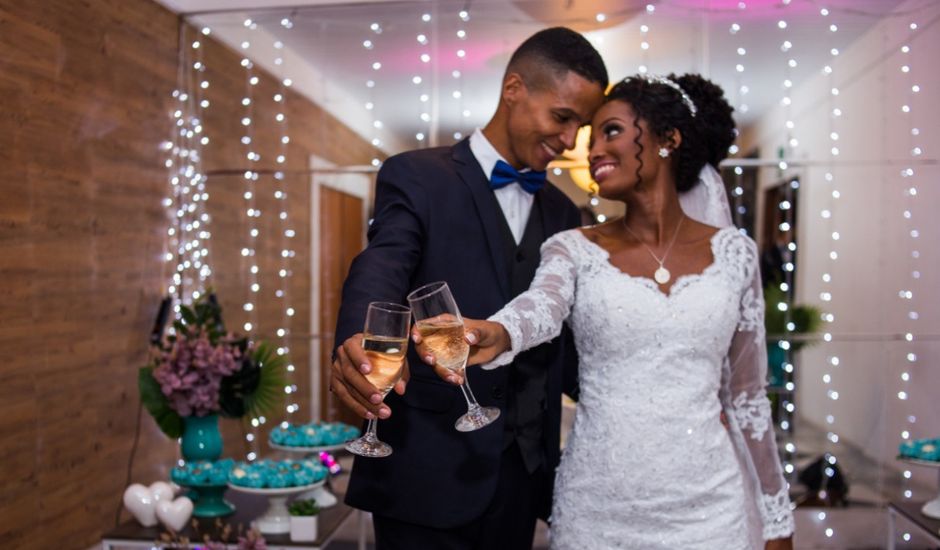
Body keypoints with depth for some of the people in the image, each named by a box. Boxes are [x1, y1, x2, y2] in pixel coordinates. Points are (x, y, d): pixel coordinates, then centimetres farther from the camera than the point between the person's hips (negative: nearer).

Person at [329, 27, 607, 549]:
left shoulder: (559, 211, 13)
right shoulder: (417, 177, -4)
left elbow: (565, 339, 13)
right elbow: (380, 271, -22)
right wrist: (358, 343, -43)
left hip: (523, 467, 5)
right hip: (430, 465, -5)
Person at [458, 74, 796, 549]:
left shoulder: (732, 252, 1)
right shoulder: (574, 249, -2)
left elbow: (746, 395, 6)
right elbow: (540, 308, -24)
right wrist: (496, 334, -46)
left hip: (708, 505, 1)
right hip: (597, 506, 0)